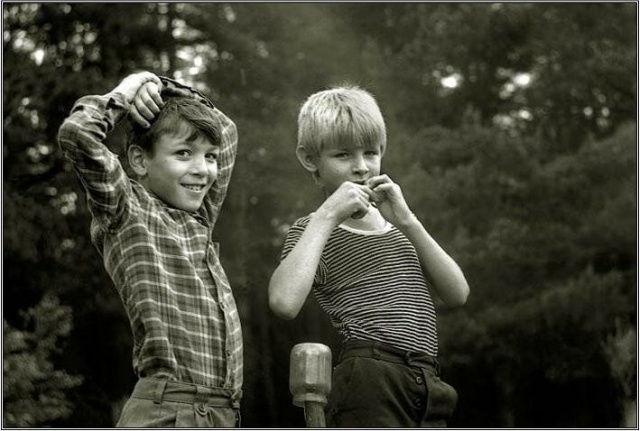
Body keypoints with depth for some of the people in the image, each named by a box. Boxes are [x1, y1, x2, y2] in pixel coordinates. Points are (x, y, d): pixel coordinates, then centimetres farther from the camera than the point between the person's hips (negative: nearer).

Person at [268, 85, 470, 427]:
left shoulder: (395, 224, 24)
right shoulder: (314, 230, 5)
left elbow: (457, 293, 10)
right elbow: (284, 302, -18)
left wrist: (407, 221, -2)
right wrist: (327, 216, -12)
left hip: (425, 385, 6)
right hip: (370, 382, -6)